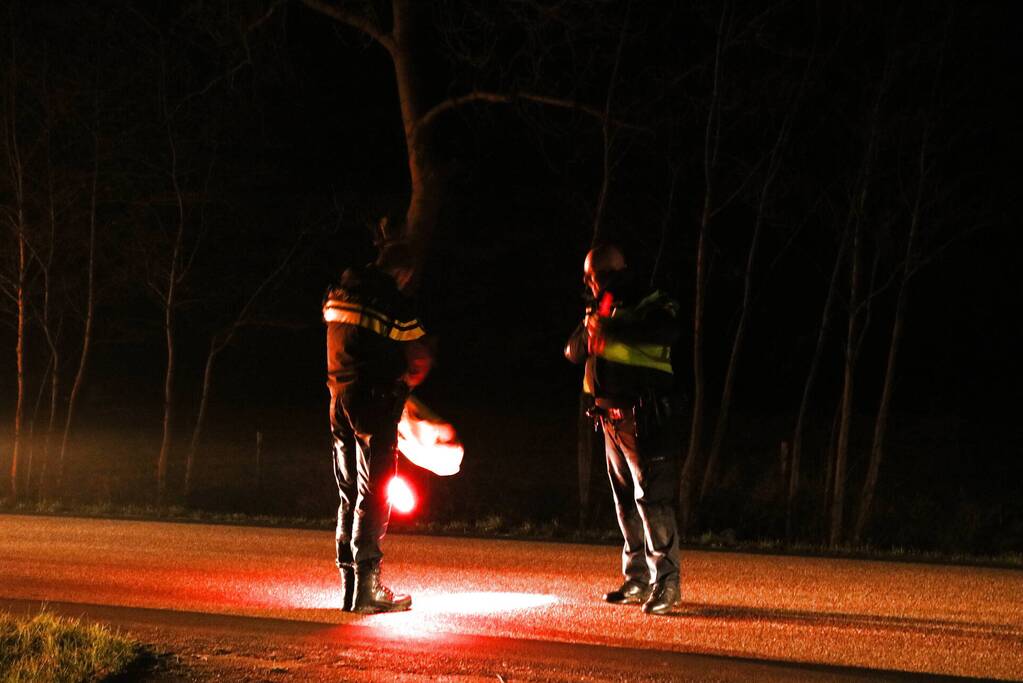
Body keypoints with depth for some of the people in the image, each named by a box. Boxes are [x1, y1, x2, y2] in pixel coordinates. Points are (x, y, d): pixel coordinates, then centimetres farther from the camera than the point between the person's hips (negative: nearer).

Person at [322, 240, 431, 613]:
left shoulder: (337, 293, 9)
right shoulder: (394, 303, -12)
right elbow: (420, 360, -8)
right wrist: (407, 381, 15)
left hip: (339, 401, 7)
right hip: (376, 401, -7)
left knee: (349, 495, 13)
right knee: (373, 496, -4)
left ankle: (350, 587, 16)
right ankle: (366, 587, -6)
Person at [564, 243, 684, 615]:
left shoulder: (652, 303, -6)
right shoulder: (604, 308, 18)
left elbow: (666, 330, -28)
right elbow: (574, 352, 16)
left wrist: (611, 328, -24)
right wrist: (589, 326, -4)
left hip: (644, 419, -9)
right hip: (612, 419, 9)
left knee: (652, 497, -14)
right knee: (625, 500, 11)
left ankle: (666, 584, -14)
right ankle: (638, 581, 18)